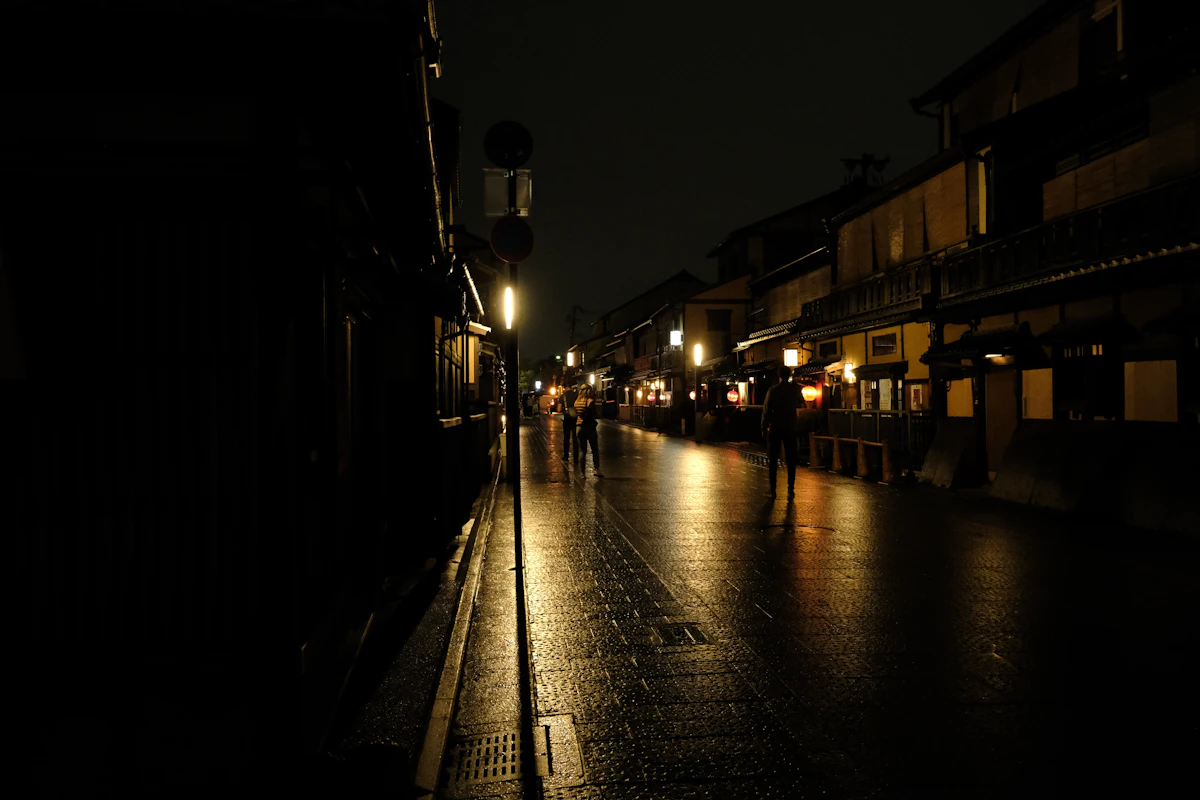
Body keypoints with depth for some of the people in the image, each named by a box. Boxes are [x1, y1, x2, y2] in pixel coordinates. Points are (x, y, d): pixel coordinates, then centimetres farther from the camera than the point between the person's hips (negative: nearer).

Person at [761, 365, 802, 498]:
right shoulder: (795, 389, 1)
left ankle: (772, 489, -1)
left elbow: (766, 410, -9)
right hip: (790, 428, 2)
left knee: (773, 459, 2)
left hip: (775, 428, -2)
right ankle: (791, 489, 1)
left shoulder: (773, 390, -8)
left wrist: (764, 427, -2)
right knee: (791, 459, 5)